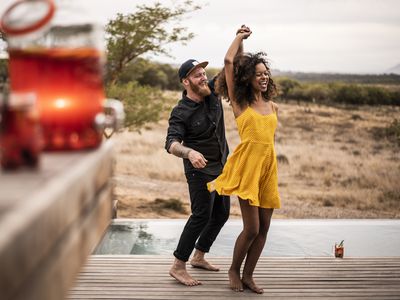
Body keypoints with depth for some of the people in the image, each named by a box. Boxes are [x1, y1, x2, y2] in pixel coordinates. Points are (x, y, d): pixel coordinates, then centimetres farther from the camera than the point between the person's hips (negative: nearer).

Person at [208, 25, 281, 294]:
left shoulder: (273, 107, 15)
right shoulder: (240, 102, 1)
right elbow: (229, 62, -4)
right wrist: (240, 37, 6)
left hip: (268, 167, 5)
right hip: (247, 165, -5)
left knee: (264, 228, 6)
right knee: (252, 228, -6)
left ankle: (248, 275, 21)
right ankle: (234, 270, 19)